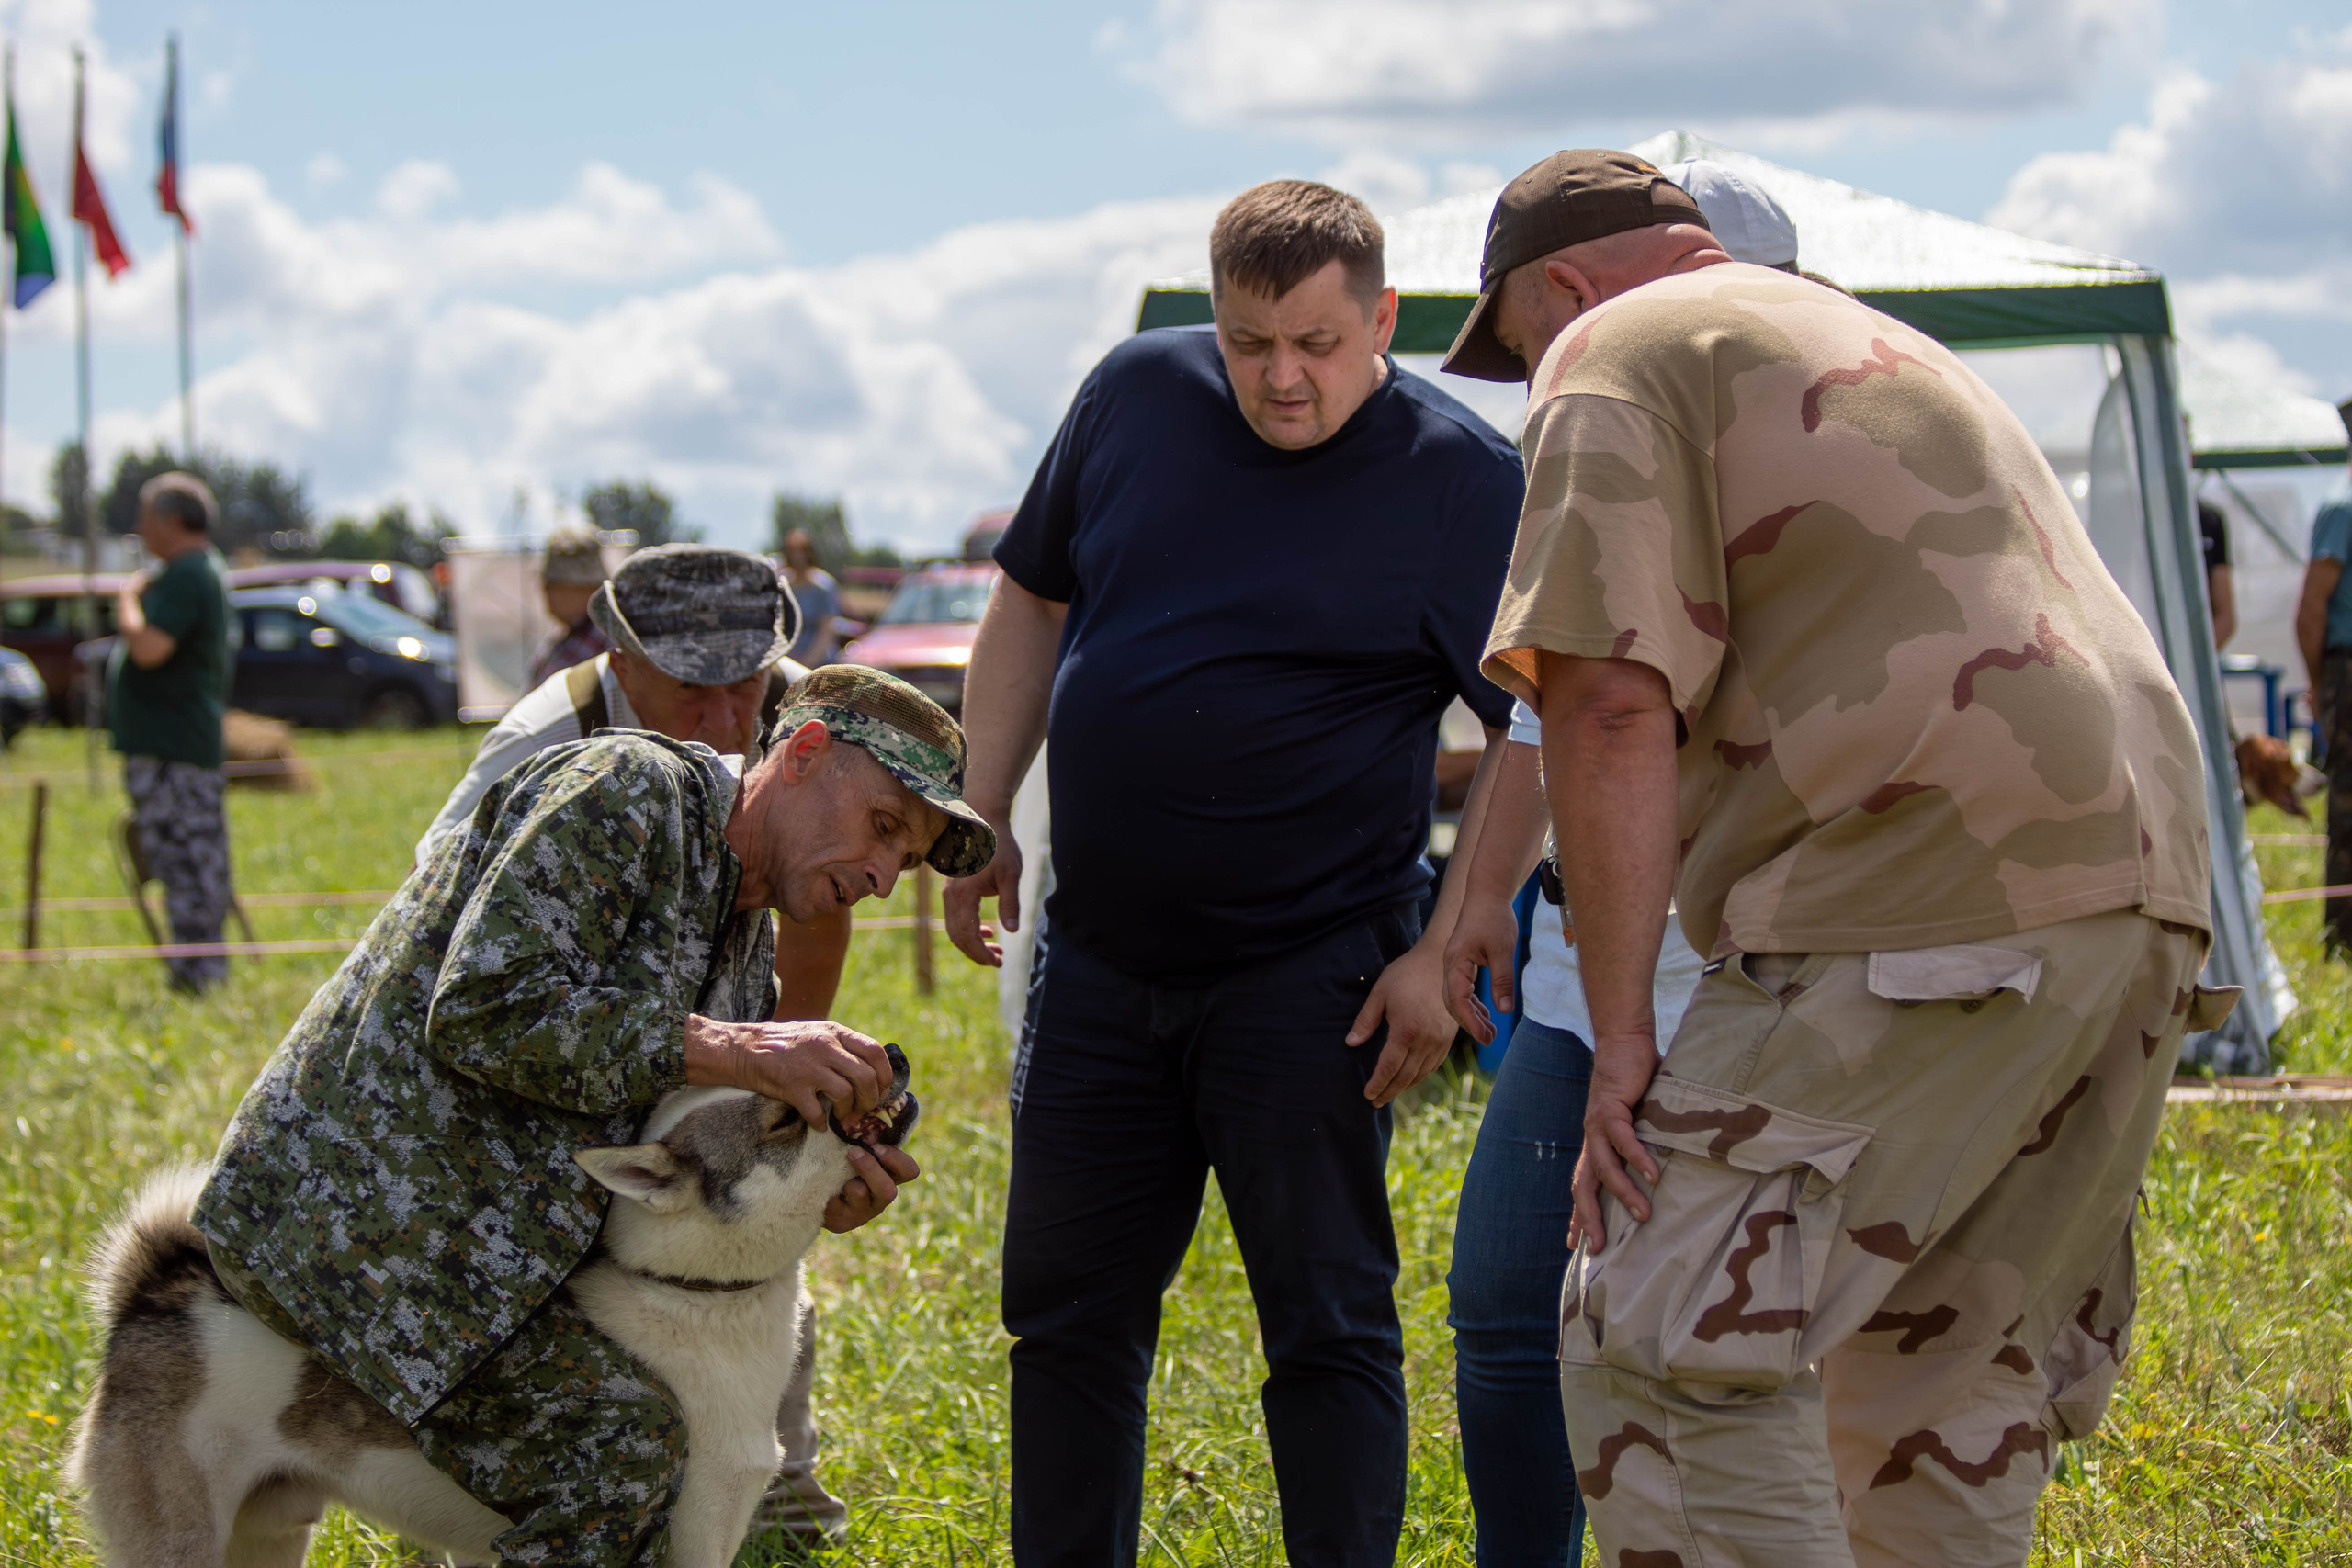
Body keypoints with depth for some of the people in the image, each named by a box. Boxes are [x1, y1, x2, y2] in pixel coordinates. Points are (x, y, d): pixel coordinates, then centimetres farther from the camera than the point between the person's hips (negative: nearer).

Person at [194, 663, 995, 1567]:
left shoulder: (748, 939, 17)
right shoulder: (625, 788, -11)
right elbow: (481, 1013, -22)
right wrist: (728, 1052, -23)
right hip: (360, 1200, -10)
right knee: (618, 1443, -23)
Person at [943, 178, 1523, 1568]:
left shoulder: (1461, 477, -9)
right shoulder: (1137, 396, 3)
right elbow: (1032, 601, 15)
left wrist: (1448, 955, -14)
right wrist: (982, 819, 9)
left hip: (1306, 972, -5)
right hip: (1103, 957, 5)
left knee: (1325, 1324, 0)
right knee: (1068, 1307, 12)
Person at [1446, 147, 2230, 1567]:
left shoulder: (1617, 360, 3)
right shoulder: (1883, 348, 31)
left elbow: (1612, 706, -10)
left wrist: (1621, 1031, -10)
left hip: (1922, 911, -9)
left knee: (1660, 1345, -9)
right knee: (1949, 1369, 15)